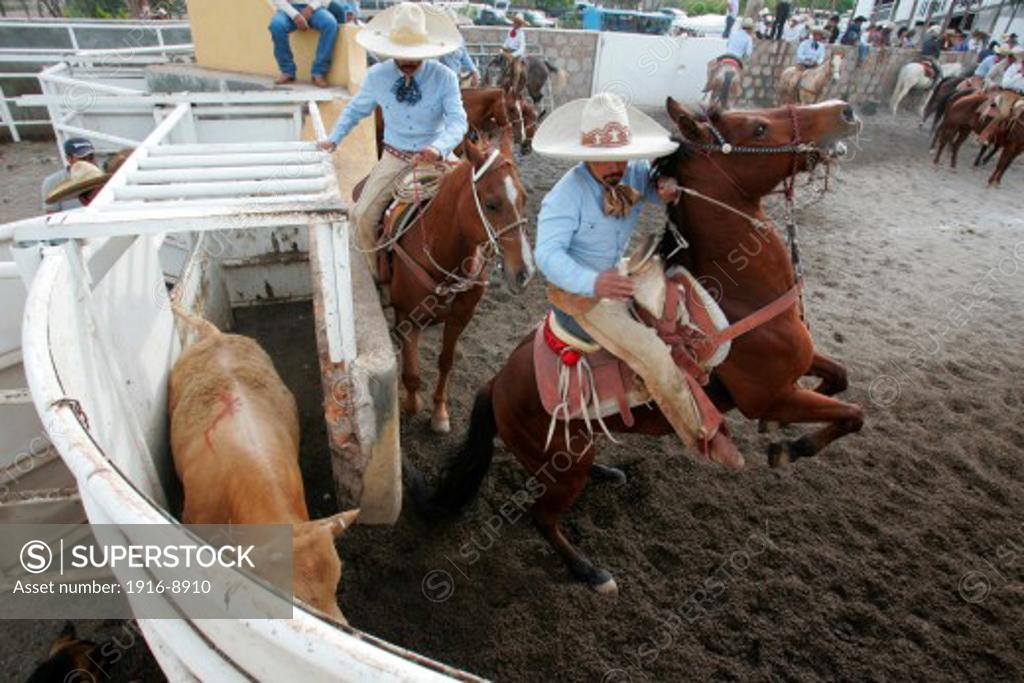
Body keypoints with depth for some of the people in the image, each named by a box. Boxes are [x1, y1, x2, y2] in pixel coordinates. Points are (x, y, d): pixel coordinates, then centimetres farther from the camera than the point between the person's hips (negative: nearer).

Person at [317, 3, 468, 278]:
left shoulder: (445, 77, -12)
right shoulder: (376, 75, -4)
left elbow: (457, 121, -21)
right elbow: (355, 110, 12)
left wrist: (438, 148, -40)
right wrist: (334, 139, 4)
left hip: (434, 159, -1)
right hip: (394, 159, 2)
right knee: (363, 215, -7)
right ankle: (379, 271, 17)